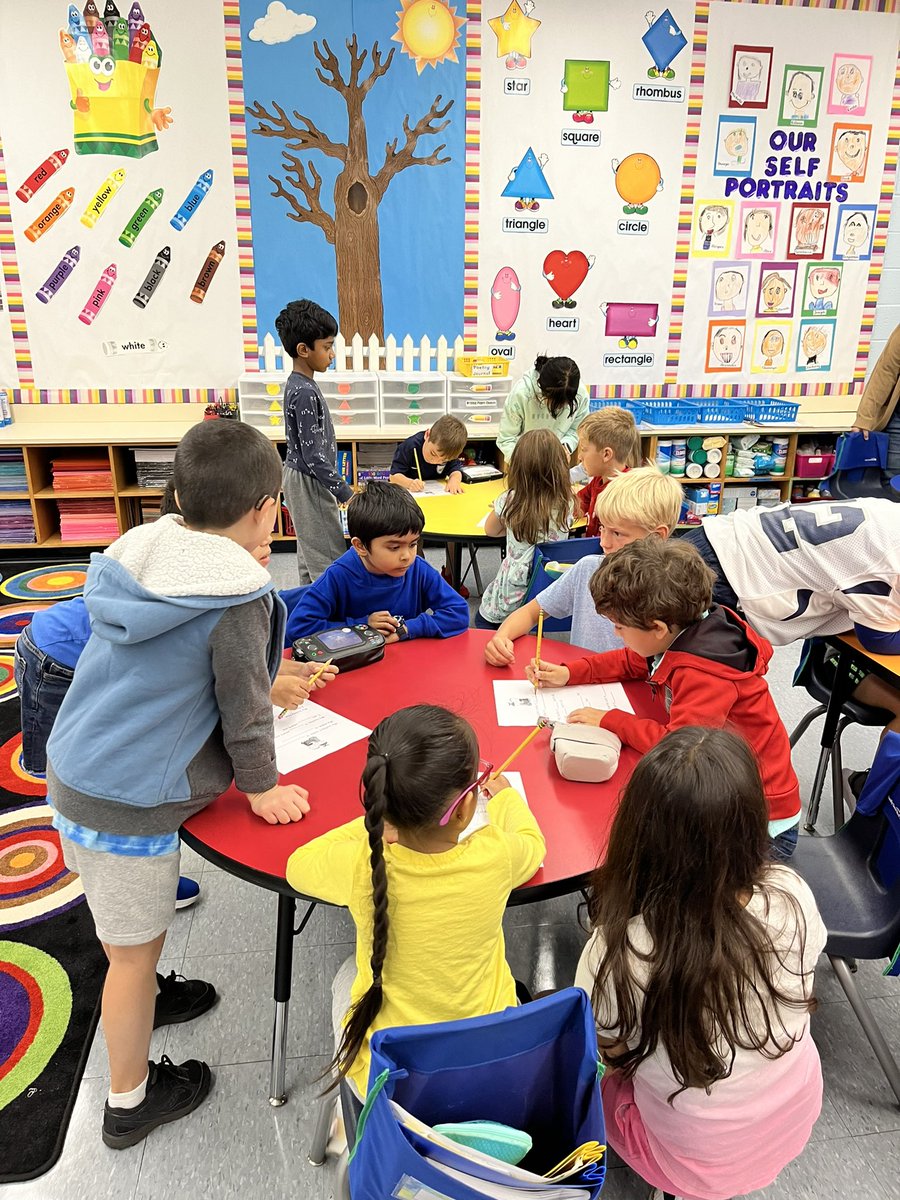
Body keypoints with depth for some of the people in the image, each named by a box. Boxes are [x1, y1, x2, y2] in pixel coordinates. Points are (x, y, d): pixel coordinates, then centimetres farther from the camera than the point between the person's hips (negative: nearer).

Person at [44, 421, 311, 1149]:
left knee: (128, 935, 30)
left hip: (73, 770, 8)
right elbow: (244, 705, -13)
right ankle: (130, 1101, 35)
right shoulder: (236, 596, -23)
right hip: (128, 803, -7)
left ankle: (142, 997, 57)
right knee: (135, 946, 13)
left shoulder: (143, 550, -1)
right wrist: (262, 786, 4)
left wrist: (270, 677, 23)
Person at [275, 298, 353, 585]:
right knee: (330, 562, -6)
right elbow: (314, 455, -24)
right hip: (309, 483, -10)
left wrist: (339, 486, 21)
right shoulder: (305, 392, -22)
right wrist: (346, 493, -21)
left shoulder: (297, 384, 8)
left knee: (310, 556, 18)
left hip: (299, 476, 10)